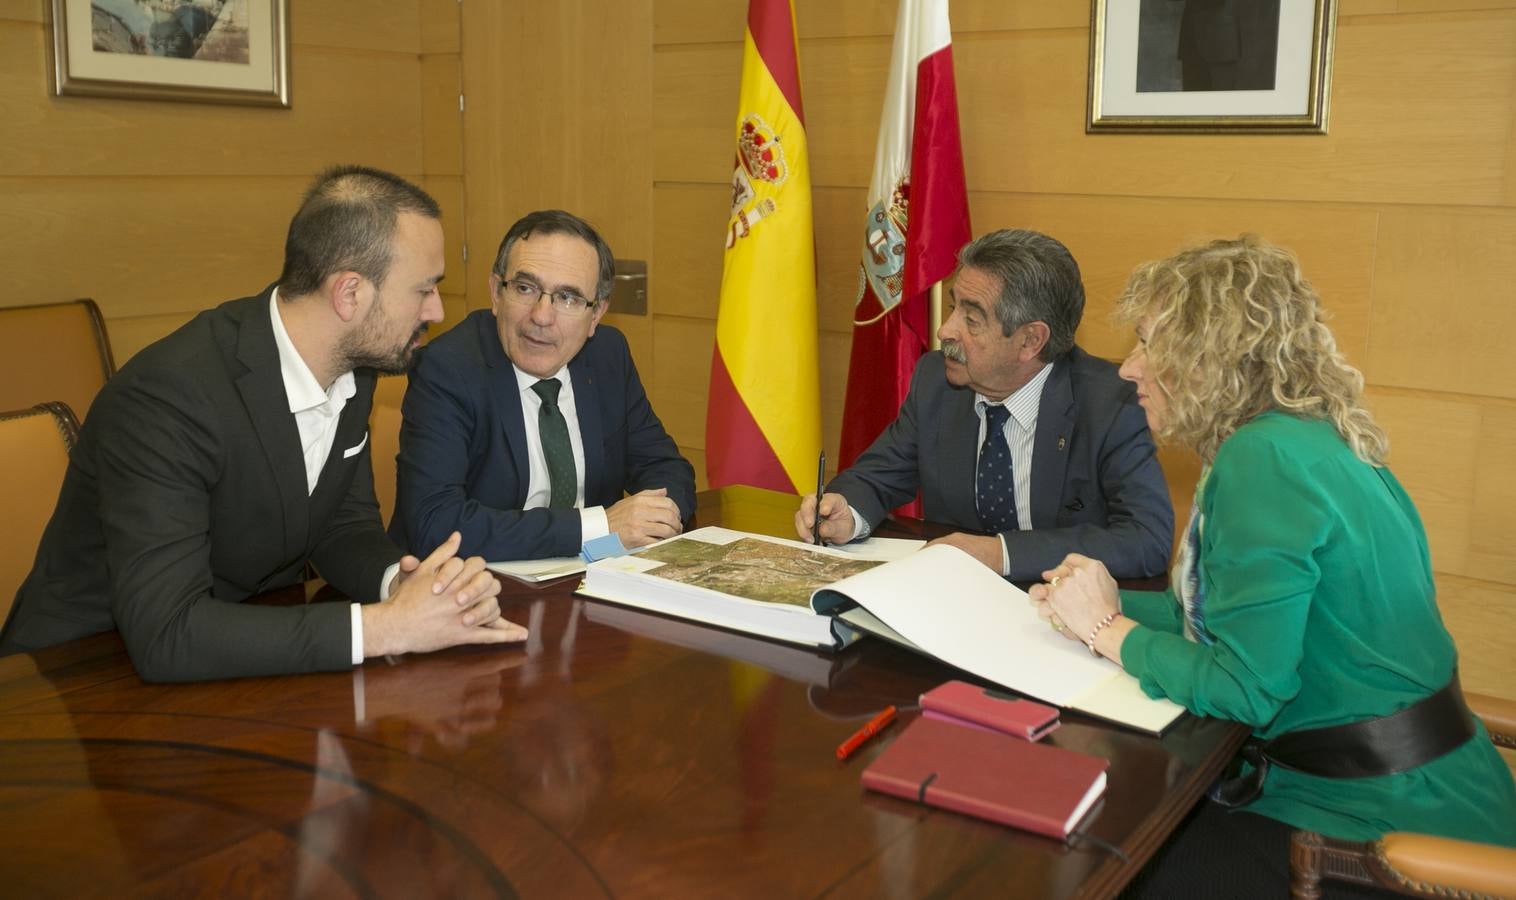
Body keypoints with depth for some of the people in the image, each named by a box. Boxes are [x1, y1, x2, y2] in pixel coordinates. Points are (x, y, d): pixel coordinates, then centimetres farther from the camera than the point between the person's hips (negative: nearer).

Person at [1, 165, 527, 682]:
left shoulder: (352, 362, -4)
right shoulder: (166, 396, -26)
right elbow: (164, 634, -31)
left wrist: (402, 582, -17)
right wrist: (389, 626, -31)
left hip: (250, 656, 7)